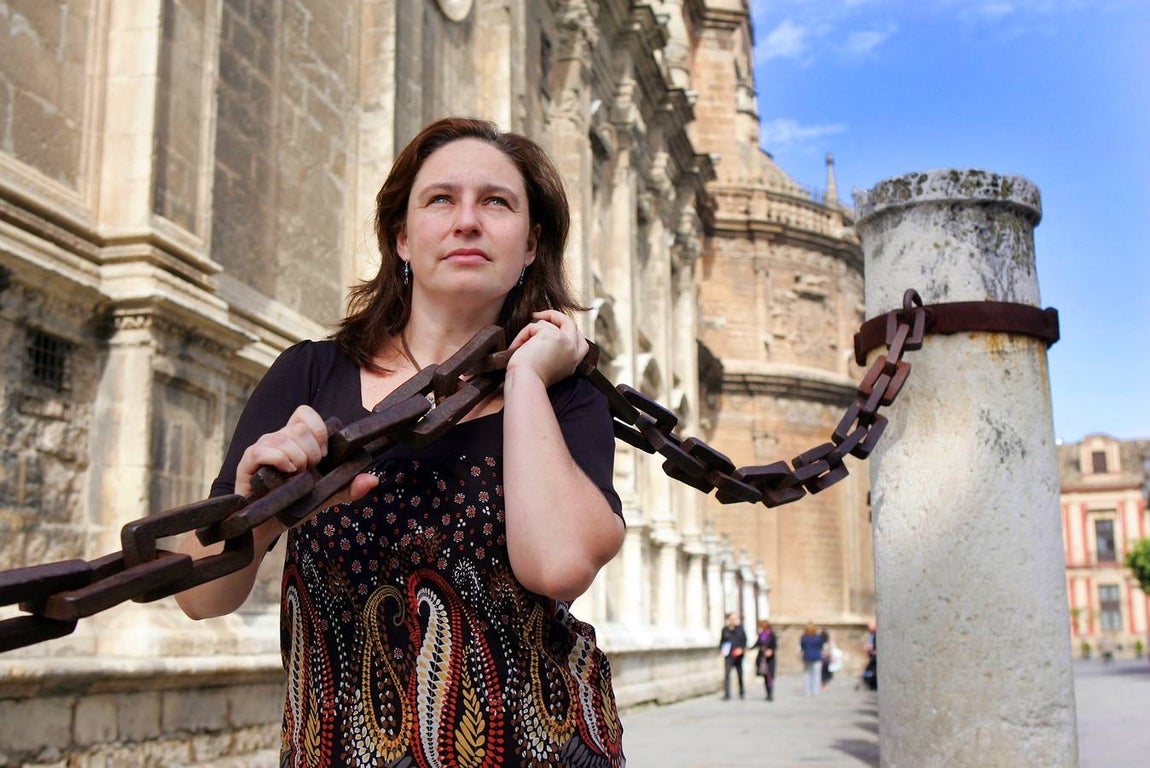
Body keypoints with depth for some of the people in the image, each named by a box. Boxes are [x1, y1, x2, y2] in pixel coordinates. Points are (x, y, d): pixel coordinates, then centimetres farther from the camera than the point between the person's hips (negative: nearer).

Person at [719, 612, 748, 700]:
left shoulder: (740, 629, 1)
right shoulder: (725, 630, 3)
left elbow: (744, 640, 3)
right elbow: (721, 641, 11)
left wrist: (741, 649, -11)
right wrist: (721, 650, -5)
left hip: (738, 655, 0)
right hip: (728, 656, 0)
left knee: (740, 674, 11)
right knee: (726, 674, -10)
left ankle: (742, 692, 28)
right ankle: (726, 694, -9)